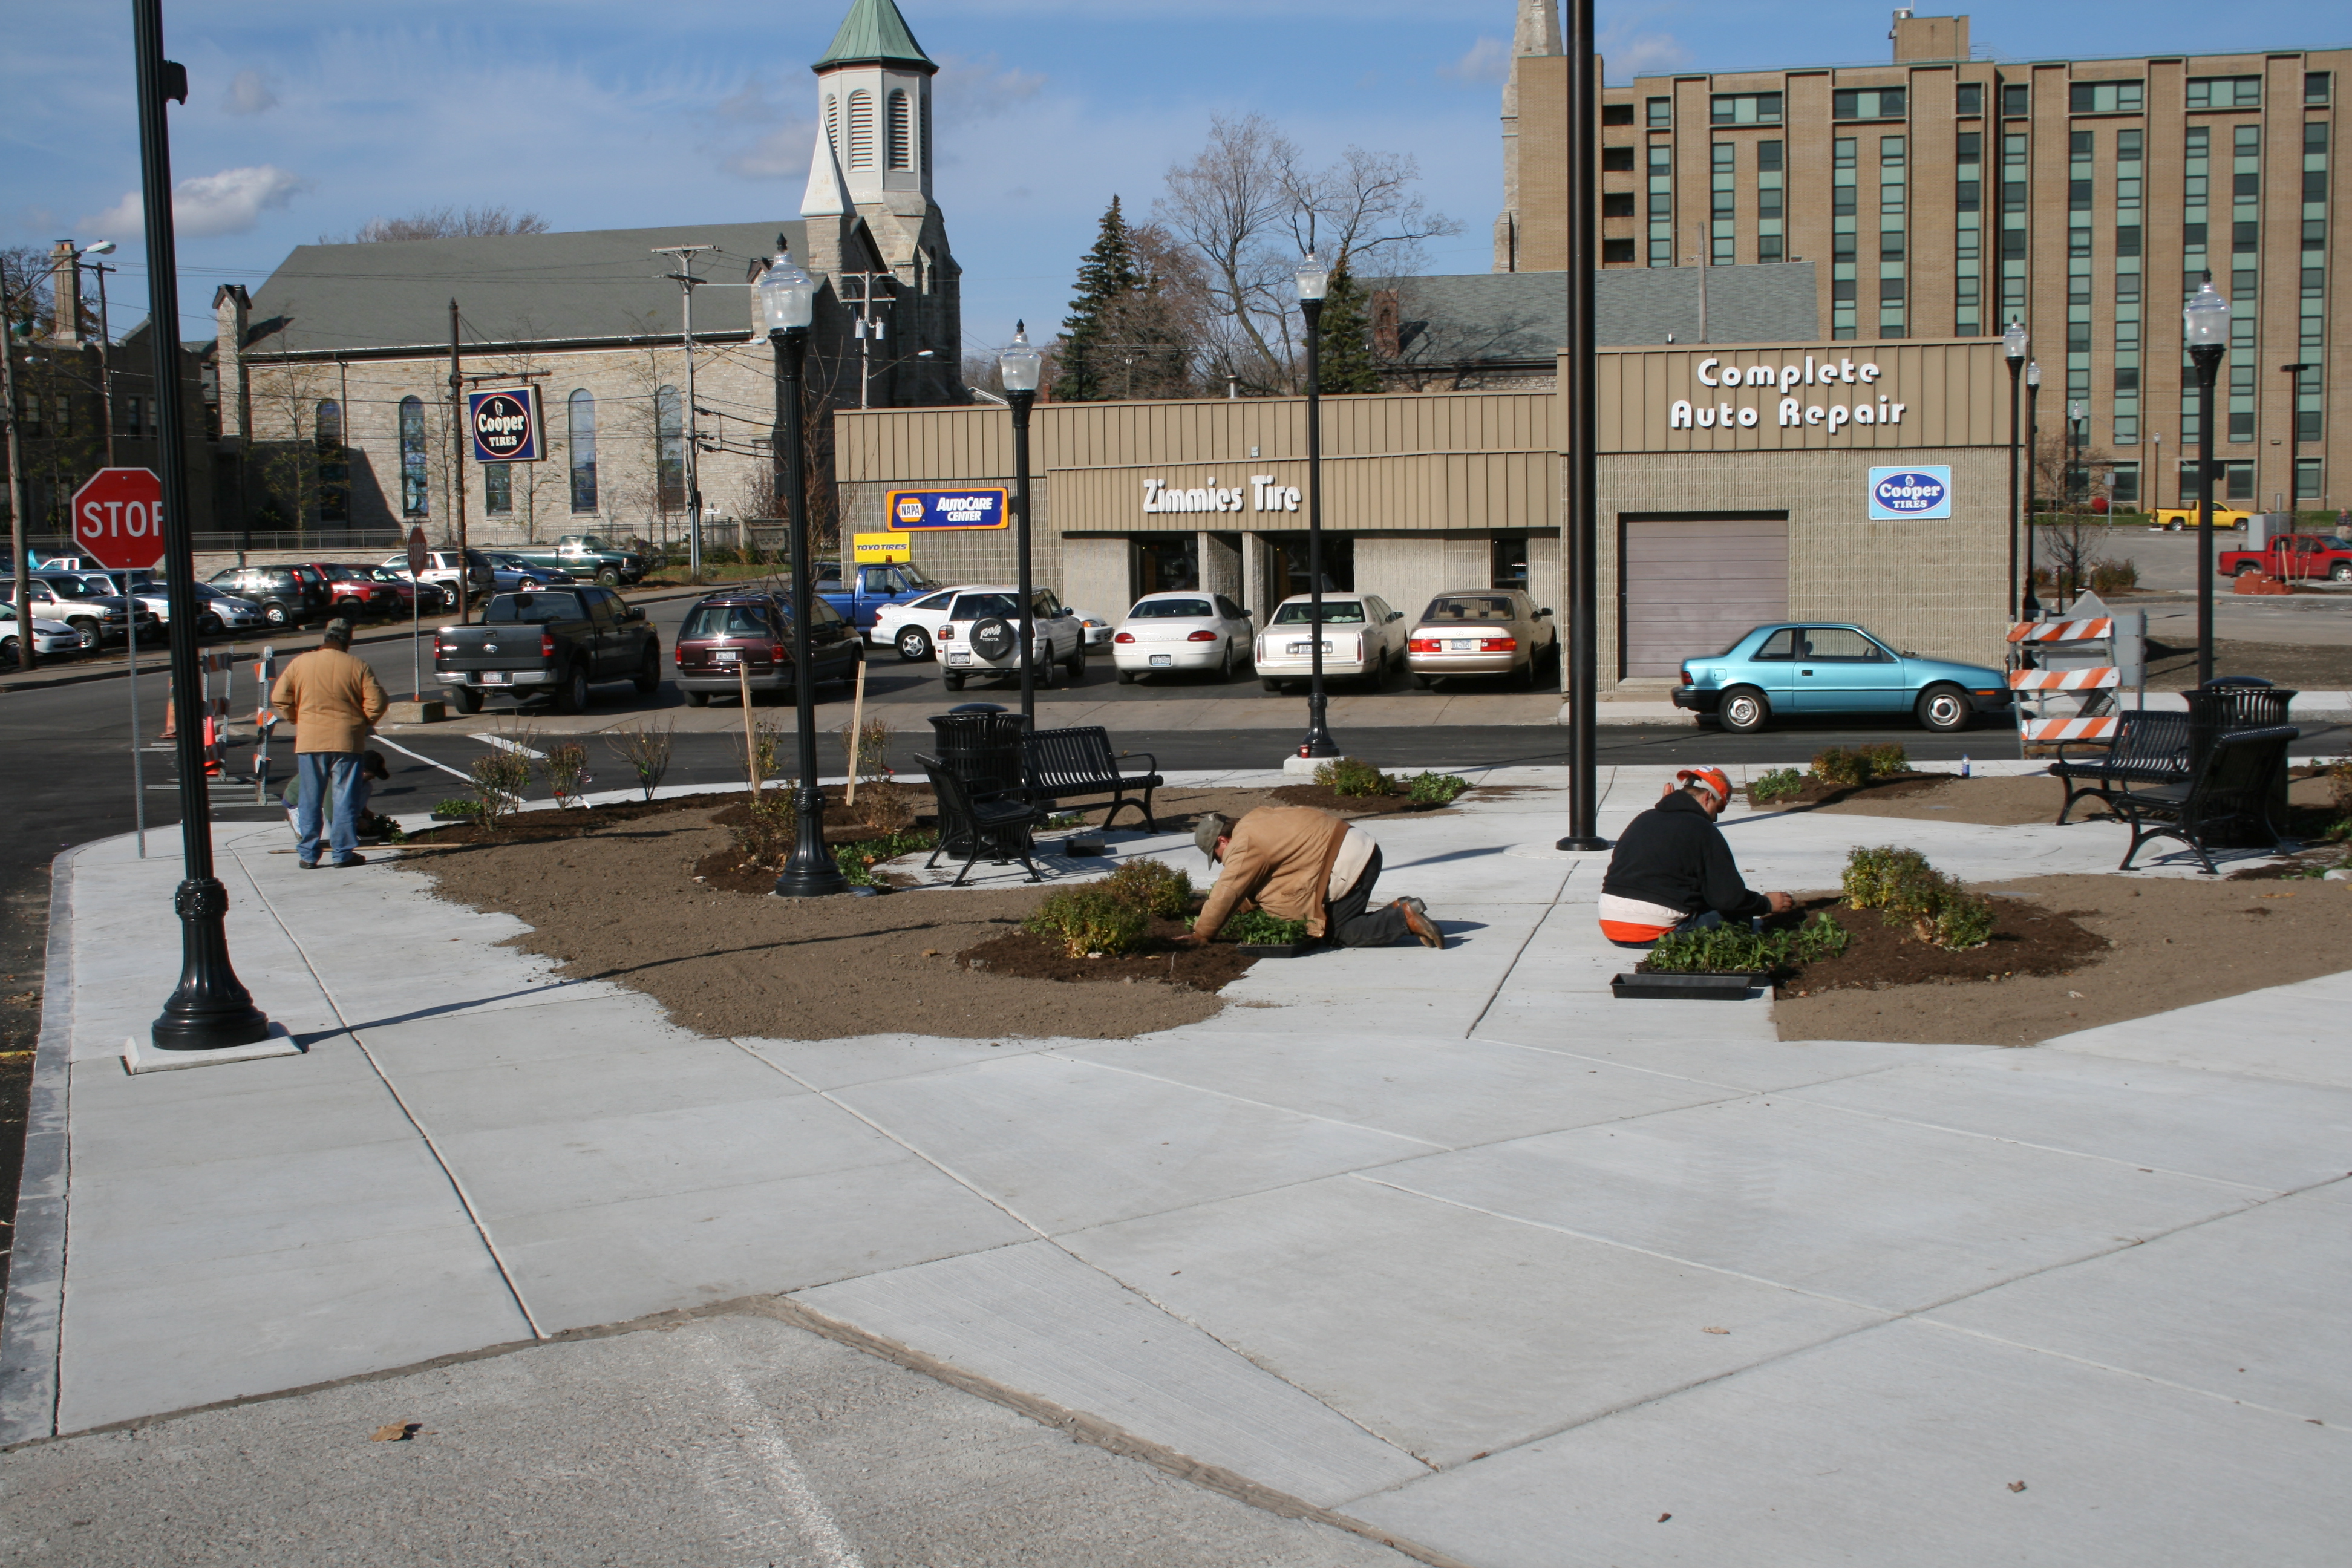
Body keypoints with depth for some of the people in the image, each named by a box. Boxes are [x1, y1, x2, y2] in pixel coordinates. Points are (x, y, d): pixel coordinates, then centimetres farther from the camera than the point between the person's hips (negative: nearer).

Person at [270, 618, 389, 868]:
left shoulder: (301, 663, 2)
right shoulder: (357, 667, -3)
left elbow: (279, 698, 3)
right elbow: (377, 702, -7)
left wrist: (298, 720, 15)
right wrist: (361, 724, 9)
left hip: (309, 741, 2)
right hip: (346, 741, -1)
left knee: (309, 800, 9)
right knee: (345, 799, 4)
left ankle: (307, 854, 11)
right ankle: (343, 853, 4)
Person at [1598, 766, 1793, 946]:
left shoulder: (1642, 820, 16)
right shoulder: (1703, 830, -4)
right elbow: (1729, 898, -3)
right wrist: (1767, 904, 13)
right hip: (1658, 933, -7)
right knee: (1738, 917, 4)